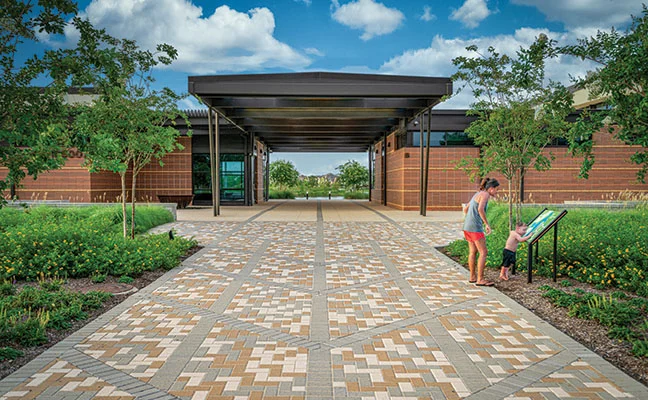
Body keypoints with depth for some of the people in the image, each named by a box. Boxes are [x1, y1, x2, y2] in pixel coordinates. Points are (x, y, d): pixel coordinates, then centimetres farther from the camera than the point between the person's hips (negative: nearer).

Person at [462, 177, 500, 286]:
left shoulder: (477, 194, 18)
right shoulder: (485, 194, -10)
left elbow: (465, 209, 24)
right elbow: (480, 209, -26)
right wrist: (487, 224, -19)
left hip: (467, 226, 9)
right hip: (475, 227, -9)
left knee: (473, 252, 16)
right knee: (483, 252, -3)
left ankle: (472, 277, 24)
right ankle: (480, 279, -1)